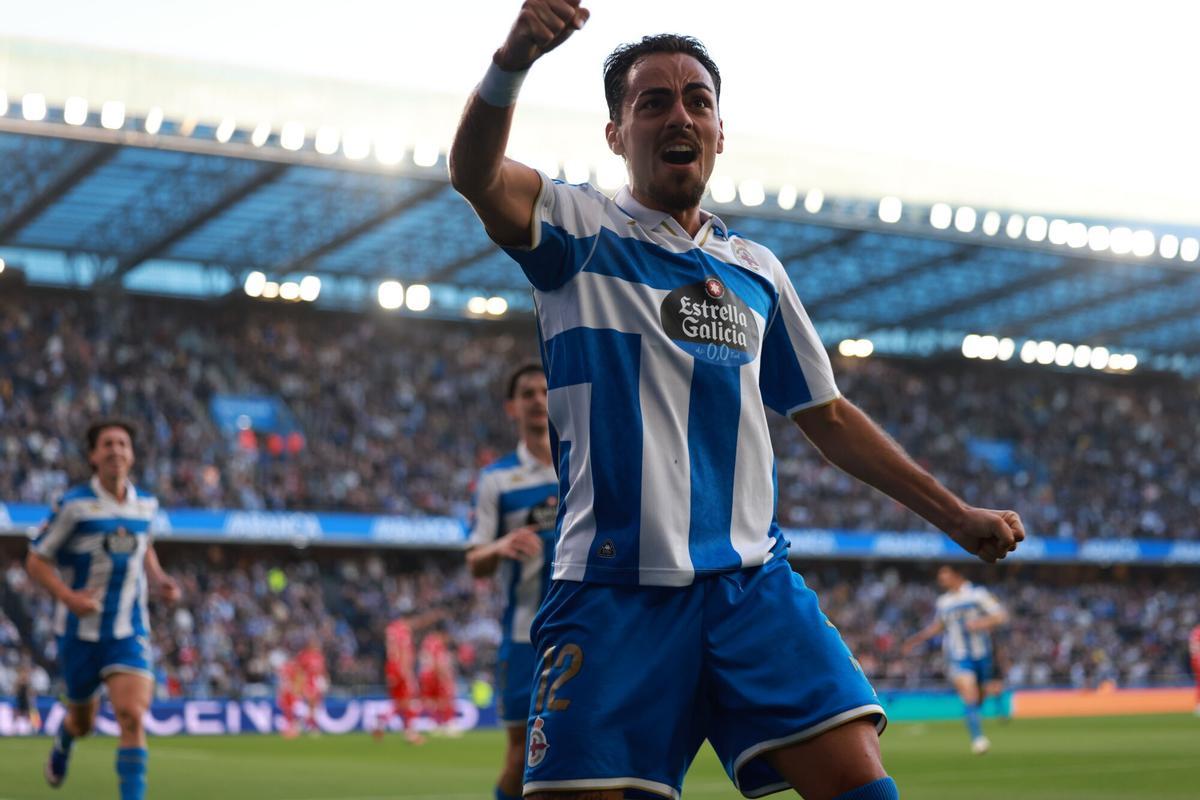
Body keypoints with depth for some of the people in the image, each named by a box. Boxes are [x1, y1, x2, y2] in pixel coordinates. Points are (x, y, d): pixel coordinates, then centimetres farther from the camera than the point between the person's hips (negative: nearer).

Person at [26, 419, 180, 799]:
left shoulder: (146, 505, 2)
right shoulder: (73, 505, -11)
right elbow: (36, 561, -6)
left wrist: (159, 581, 3)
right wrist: (67, 596, -23)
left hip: (129, 632, 1)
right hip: (80, 631, -1)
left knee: (132, 717, -18)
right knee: (83, 720, 17)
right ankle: (62, 745, 54)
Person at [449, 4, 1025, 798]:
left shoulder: (757, 269, 19)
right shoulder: (581, 232, 5)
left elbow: (828, 415, 26)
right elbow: (475, 174, -15)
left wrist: (956, 514, 23)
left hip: (753, 583, 3)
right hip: (615, 590, -3)